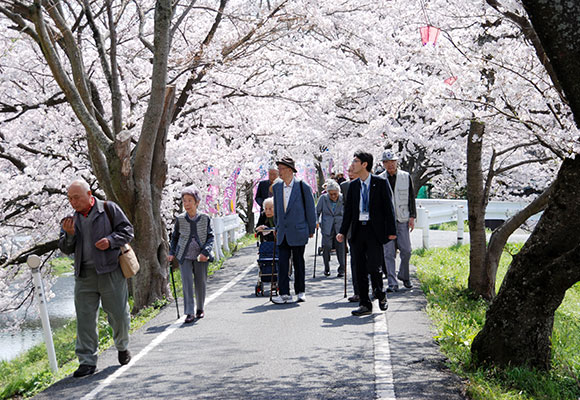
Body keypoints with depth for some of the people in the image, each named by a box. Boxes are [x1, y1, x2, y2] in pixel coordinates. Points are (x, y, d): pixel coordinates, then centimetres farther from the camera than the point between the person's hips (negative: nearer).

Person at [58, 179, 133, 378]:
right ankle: (87, 361, 4)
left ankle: (122, 347, 32)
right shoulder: (72, 219, 12)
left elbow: (127, 231, 1)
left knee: (118, 314, 5)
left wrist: (111, 240, -16)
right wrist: (69, 235, -8)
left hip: (110, 272, -3)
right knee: (85, 318, -1)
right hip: (84, 275, 3)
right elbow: (65, 249, 12)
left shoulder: (109, 209, 1)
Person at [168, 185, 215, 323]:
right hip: (185, 256, 0)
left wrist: (205, 252, -15)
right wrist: (172, 253, 6)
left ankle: (200, 309, 29)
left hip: (201, 257, 0)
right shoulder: (180, 219, 1)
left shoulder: (205, 218, -2)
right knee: (187, 283, -10)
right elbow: (175, 237, 14)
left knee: (200, 283, 9)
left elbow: (210, 237, -1)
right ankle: (189, 313, -9)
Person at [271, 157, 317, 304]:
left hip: (298, 231, -4)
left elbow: (310, 209, -1)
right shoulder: (277, 187, 7)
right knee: (282, 263, -3)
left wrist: (311, 229, 2)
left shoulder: (303, 187, -7)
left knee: (298, 263, 6)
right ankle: (284, 293, -3)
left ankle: (300, 292, 18)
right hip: (283, 233, 4)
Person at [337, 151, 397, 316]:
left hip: (374, 230, -5)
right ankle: (365, 304, 13)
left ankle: (380, 295, 15)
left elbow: (388, 207, -2)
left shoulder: (380, 183, -2)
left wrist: (391, 231, -6)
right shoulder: (353, 185, 11)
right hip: (358, 230, 5)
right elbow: (348, 210, 13)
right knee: (360, 270, 5)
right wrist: (343, 232, 6)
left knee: (373, 267, -11)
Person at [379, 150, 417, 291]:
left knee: (406, 250, -2)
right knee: (389, 253, -2)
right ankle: (392, 283, 2)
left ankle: (404, 275, 22)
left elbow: (411, 198, 8)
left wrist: (412, 217, 1)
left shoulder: (406, 177, 6)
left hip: (402, 219, 1)